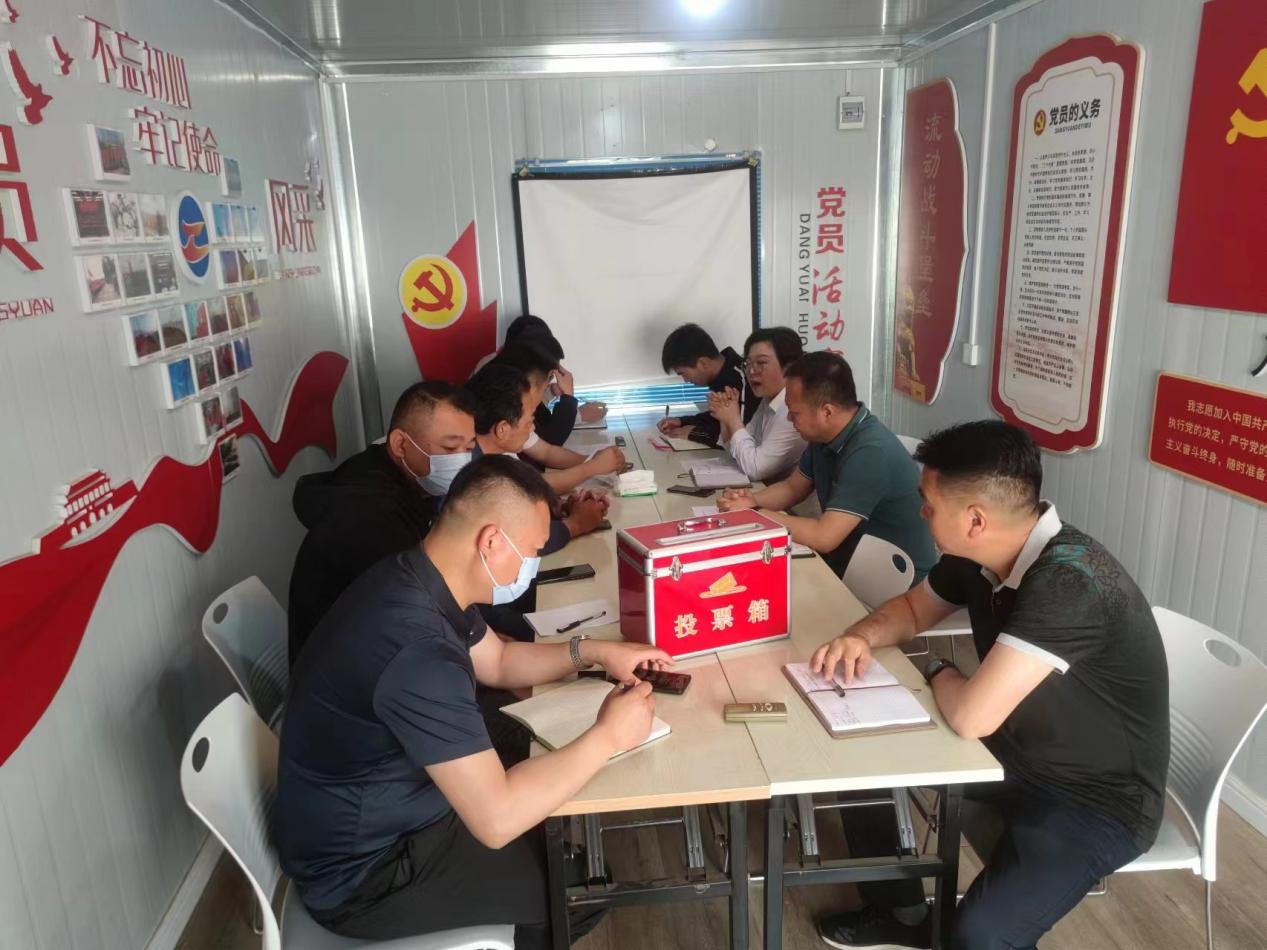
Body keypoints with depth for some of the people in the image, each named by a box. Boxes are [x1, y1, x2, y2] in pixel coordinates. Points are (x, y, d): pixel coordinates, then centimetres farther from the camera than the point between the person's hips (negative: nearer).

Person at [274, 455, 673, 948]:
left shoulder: (416, 581, -6)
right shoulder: (415, 647, -36)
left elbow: (498, 661, 12)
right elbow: (496, 820, -34)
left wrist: (592, 651, -1)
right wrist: (608, 735, -23)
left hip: (388, 811, 8)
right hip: (362, 873, -8)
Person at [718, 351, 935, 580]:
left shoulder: (871, 453, -28)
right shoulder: (824, 435, -1)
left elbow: (823, 537, -31)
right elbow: (793, 488, 12)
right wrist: (752, 500, -7)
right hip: (850, 559, 7)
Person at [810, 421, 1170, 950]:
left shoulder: (1070, 583, -34)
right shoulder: (978, 553, -8)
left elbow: (970, 716, -37)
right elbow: (913, 608, 11)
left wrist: (937, 673, -13)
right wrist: (862, 637, -11)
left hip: (1098, 798, -8)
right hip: (1016, 752, 8)